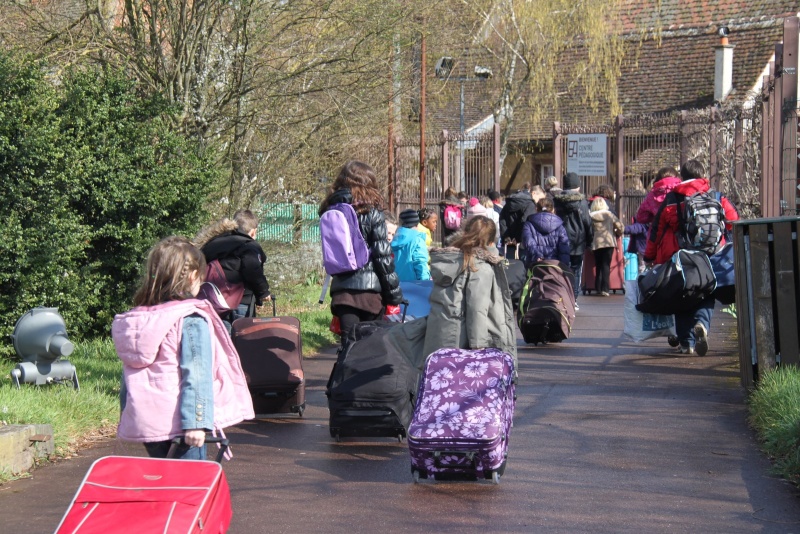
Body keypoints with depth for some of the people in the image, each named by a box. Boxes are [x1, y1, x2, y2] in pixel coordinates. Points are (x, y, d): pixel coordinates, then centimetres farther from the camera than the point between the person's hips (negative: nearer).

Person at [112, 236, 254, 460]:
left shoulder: (134, 319, 11)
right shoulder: (191, 319, -10)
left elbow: (129, 376, 17)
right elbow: (196, 375, -17)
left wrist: (127, 420, 24)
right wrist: (196, 421, -20)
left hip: (143, 421, 7)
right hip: (179, 420, -6)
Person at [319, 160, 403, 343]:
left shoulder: (331, 210, 9)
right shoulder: (371, 211, -6)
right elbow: (382, 254, -7)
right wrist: (394, 291, -2)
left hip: (341, 287, 4)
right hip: (369, 286, -3)